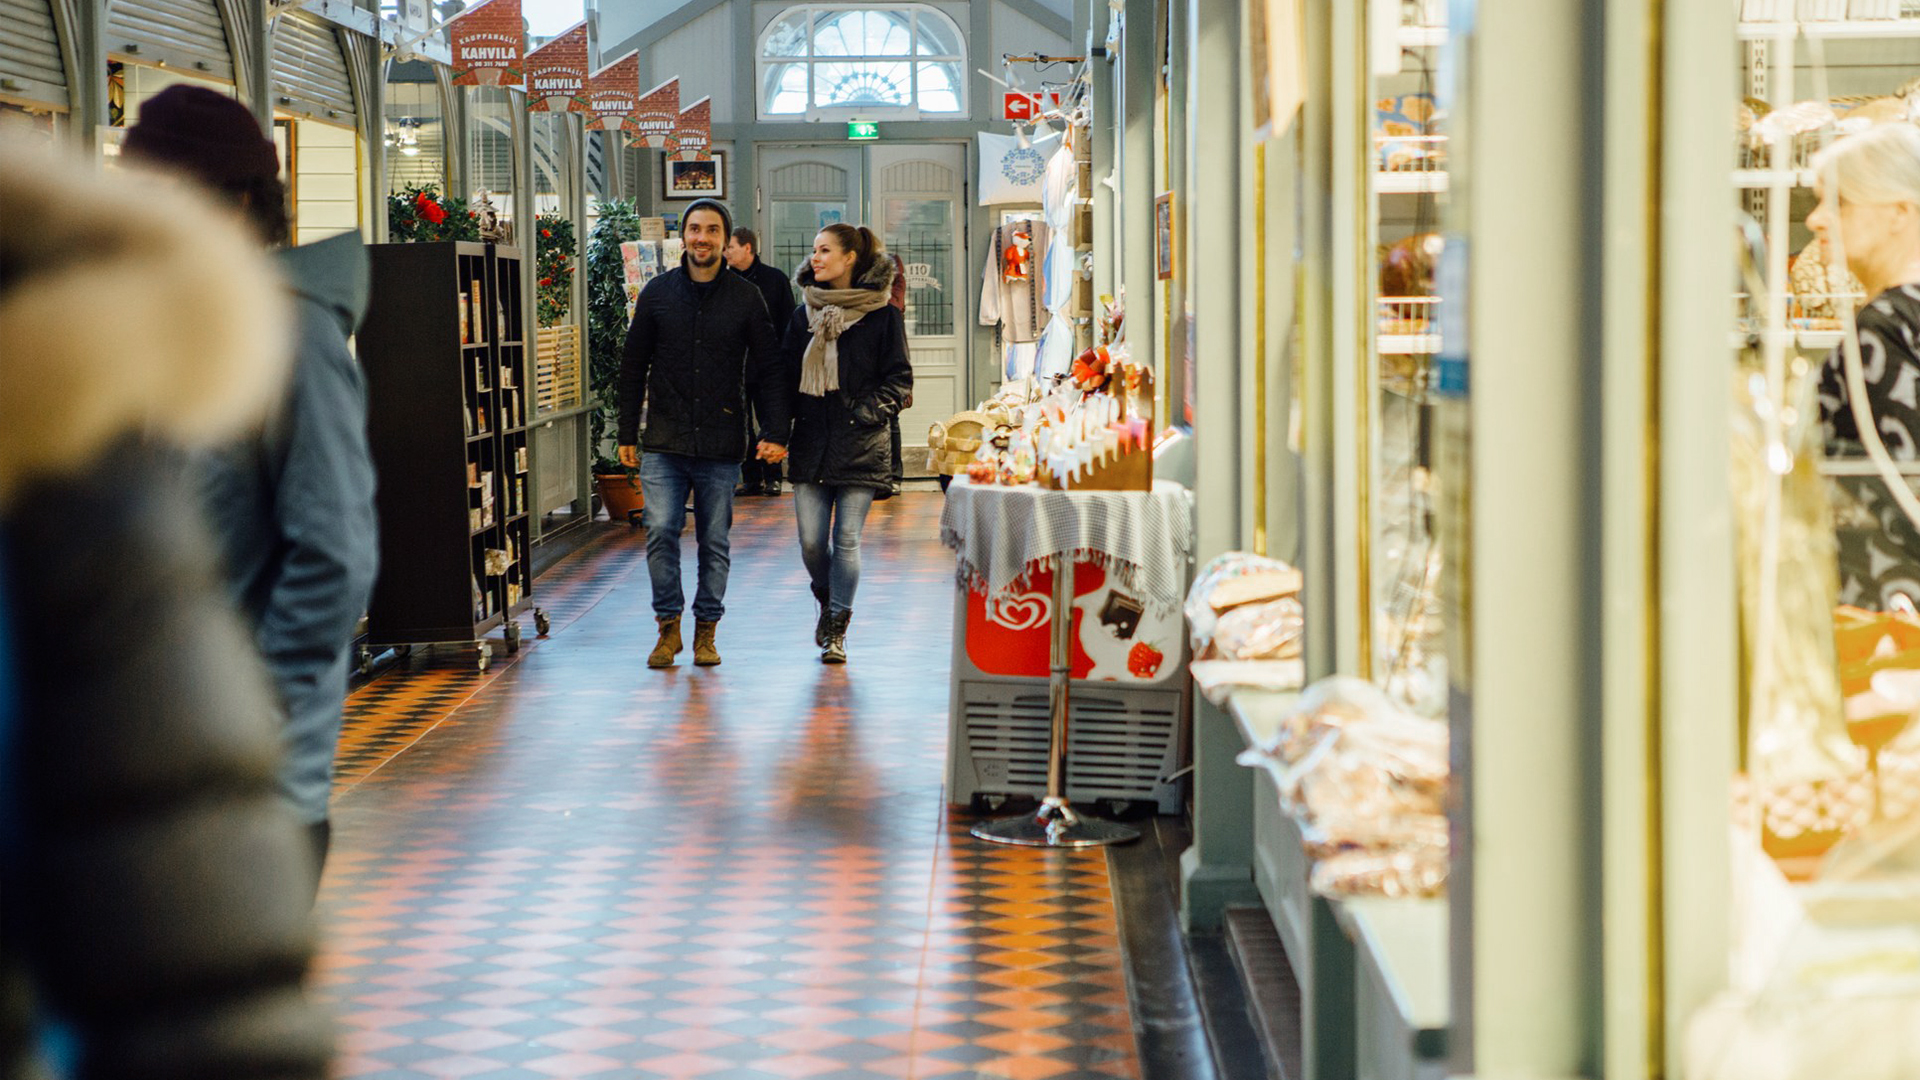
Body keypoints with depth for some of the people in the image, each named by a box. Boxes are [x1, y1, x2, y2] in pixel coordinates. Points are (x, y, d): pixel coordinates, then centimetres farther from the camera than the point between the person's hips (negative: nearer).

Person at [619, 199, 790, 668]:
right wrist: (627, 434, 7)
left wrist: (776, 432, -6)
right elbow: (633, 368, 10)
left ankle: (707, 630, 16)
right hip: (665, 442, 0)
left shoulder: (746, 298, 3)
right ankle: (668, 626, 3)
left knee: (715, 541, 5)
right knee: (660, 531, -9)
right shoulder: (657, 293, 6)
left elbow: (767, 370, 4)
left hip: (722, 445, 0)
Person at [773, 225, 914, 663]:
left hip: (860, 446, -3)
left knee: (846, 541, -2)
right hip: (810, 444, 3)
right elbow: (787, 376, 13)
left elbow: (899, 379, -1)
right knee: (811, 542, 3)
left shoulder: (883, 315, -2)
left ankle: (837, 628, 9)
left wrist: (866, 414, -14)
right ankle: (827, 601, 31)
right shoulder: (804, 315, 10)